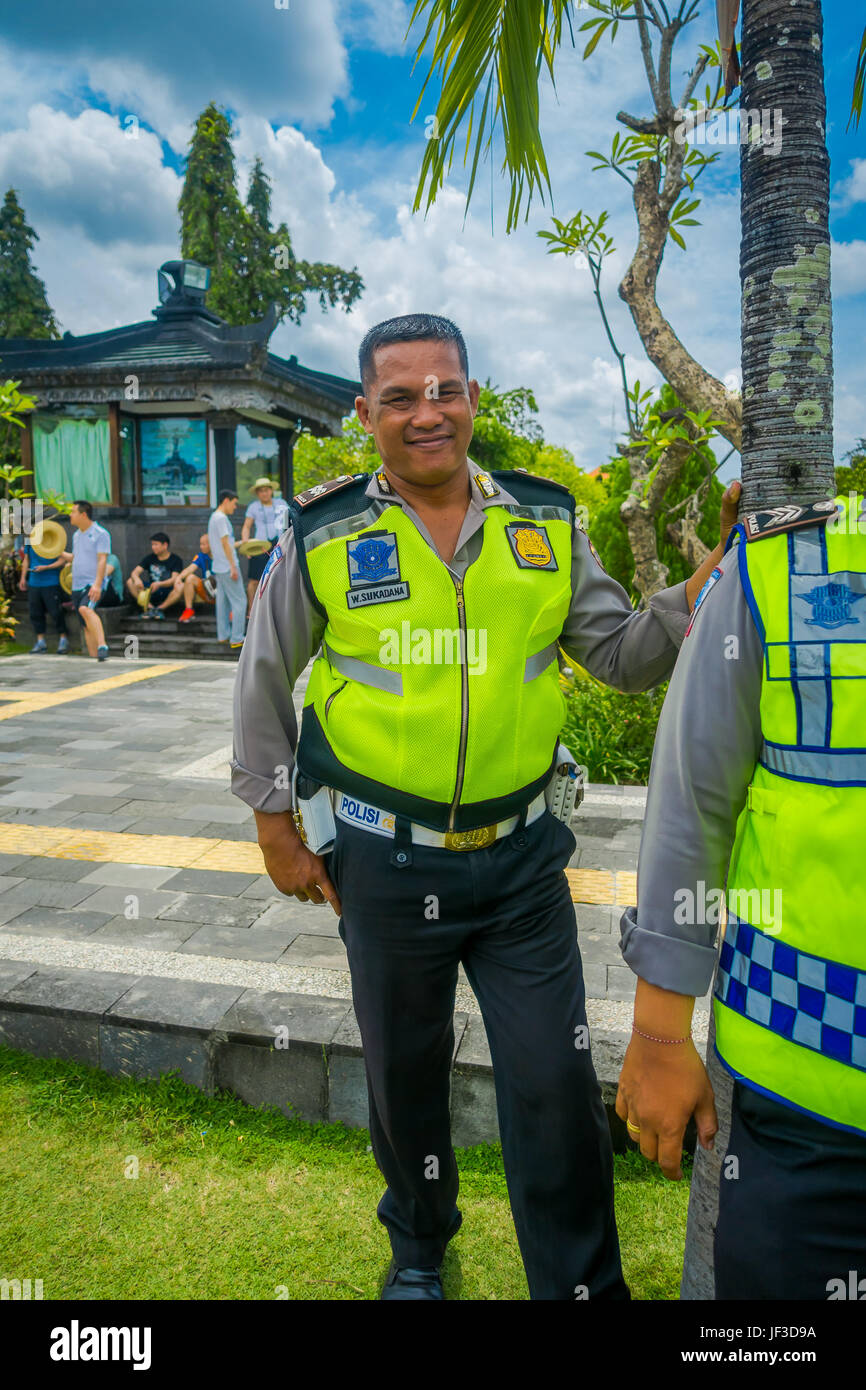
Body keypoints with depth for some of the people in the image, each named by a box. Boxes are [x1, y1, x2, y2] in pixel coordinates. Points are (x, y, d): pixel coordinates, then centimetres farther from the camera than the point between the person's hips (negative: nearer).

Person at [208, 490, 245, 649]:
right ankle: (236, 639, -7)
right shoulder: (221, 518, -14)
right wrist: (233, 567, -17)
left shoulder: (213, 517, 16)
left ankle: (223, 636, 18)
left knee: (222, 601, 13)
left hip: (218, 568, 10)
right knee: (239, 601, -6)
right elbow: (225, 543, -17)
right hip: (228, 567, -10)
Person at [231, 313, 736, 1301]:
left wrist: (699, 596, -15)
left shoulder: (545, 522, 0)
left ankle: (584, 1286, 33)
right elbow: (262, 684, 4)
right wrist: (274, 827, 4)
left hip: (523, 858, 1)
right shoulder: (322, 536, -6)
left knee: (556, 1088, 8)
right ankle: (419, 1248, 50)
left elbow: (620, 655, 4)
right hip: (386, 865, 0)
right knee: (405, 1074, 20)